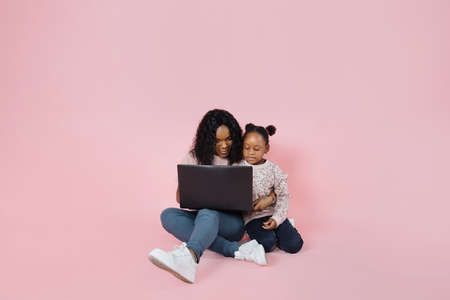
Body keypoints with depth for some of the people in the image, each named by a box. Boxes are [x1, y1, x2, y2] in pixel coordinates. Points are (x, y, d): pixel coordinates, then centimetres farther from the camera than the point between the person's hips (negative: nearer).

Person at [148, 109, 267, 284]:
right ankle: (235, 249, -34)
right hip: (200, 217, 3)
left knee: (208, 213, -36)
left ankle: (188, 256, -68)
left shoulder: (241, 158, 5)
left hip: (231, 220, -2)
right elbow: (180, 197, 4)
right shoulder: (194, 158, 7)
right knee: (168, 215, -28)